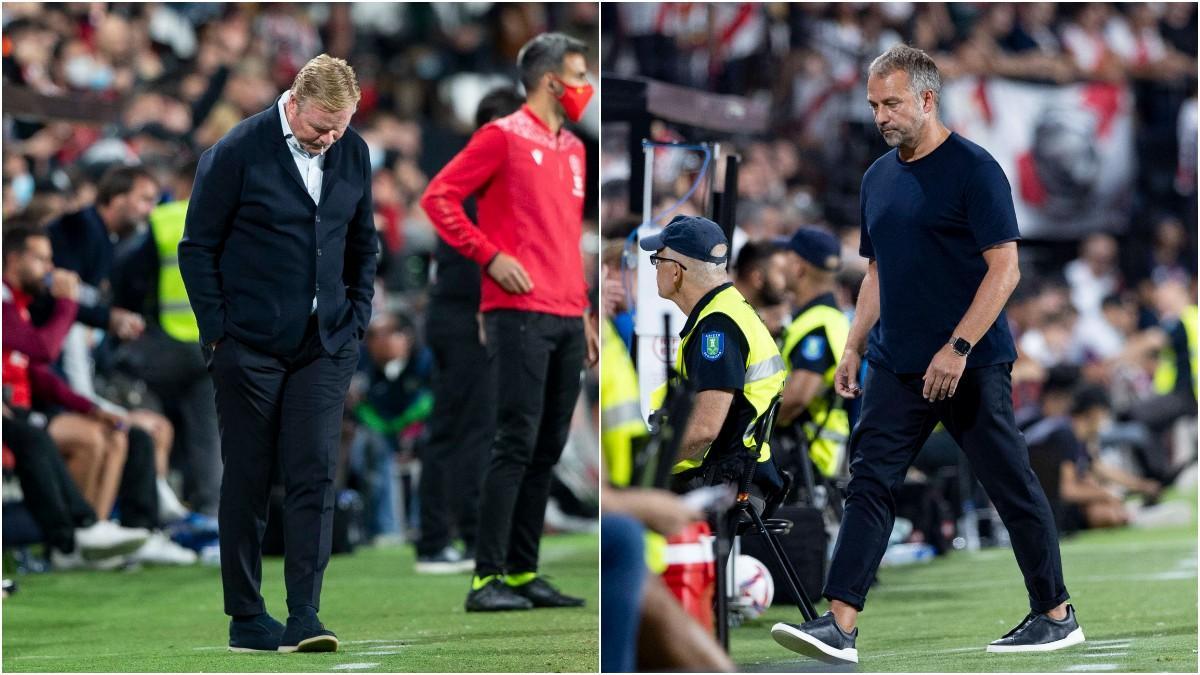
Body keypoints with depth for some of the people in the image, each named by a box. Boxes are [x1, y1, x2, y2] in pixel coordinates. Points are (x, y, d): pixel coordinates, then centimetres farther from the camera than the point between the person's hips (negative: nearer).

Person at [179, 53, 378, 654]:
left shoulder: (353, 153, 5)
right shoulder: (237, 152, -8)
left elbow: (363, 244, 18)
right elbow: (198, 248, -3)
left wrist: (356, 321, 9)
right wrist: (219, 332, -7)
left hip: (325, 345, 3)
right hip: (249, 348, -3)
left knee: (314, 475, -6)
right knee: (248, 482, 2)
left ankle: (304, 617, -7)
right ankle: (245, 619, 10)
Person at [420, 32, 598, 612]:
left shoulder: (573, 149, 19)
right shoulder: (503, 137, -3)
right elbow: (438, 197, -6)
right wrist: (489, 256, -12)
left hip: (567, 319, 7)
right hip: (521, 314, -7)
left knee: (548, 450, 7)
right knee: (517, 444, -11)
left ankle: (523, 573, 11)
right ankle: (487, 579, -10)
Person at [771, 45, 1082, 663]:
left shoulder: (973, 170, -10)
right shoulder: (878, 177, 13)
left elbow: (1004, 269, -15)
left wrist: (958, 347, -21)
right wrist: (854, 347, 13)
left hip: (971, 365, -7)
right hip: (896, 367, 7)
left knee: (1012, 489, 2)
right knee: (869, 485, -4)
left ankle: (1056, 615, 16)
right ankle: (838, 627, -10)